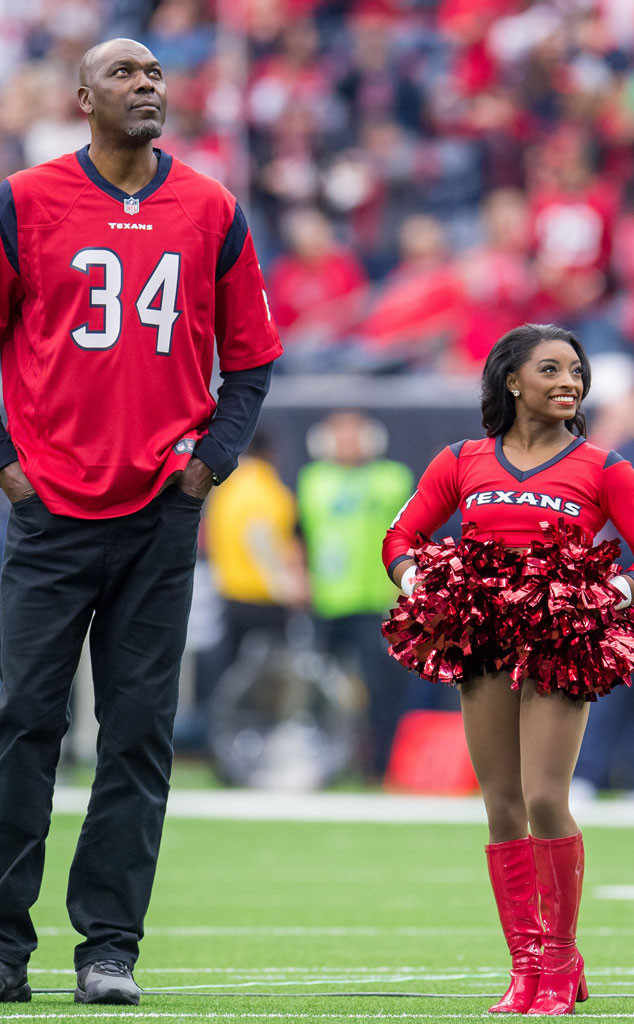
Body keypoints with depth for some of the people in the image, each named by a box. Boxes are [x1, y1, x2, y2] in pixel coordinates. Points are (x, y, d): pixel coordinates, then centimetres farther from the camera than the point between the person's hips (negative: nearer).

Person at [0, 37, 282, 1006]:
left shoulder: (211, 210, 8)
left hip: (162, 509, 2)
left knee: (139, 733, 1)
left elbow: (251, 359, 15)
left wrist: (209, 460, 3)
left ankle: (110, 945, 6)